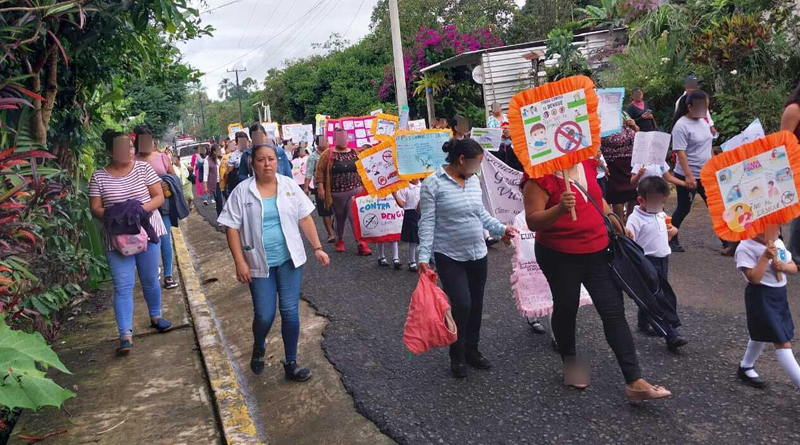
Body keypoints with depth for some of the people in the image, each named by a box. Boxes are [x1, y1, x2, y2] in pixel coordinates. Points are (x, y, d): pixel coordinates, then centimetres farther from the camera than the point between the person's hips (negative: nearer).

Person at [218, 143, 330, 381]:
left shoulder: (289, 185, 1)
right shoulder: (242, 191, -5)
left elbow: (305, 219, 5)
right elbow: (232, 228, -5)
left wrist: (317, 248, -1)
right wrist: (240, 263, -11)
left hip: (289, 259, 2)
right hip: (259, 263, -1)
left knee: (290, 311, 1)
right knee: (264, 315, 0)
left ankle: (291, 363, 17)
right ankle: (258, 348, 34)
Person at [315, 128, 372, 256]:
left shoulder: (355, 153, 6)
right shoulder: (328, 154, -3)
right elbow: (320, 170, -5)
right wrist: (321, 188, -11)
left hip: (355, 191, 1)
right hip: (336, 193, -1)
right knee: (339, 218, 12)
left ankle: (361, 244, -8)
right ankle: (340, 240, 32)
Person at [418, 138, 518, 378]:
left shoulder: (474, 180, 6)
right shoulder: (433, 184, -13)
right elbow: (427, 222, -13)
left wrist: (501, 228, 9)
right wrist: (424, 256, -18)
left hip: (478, 254, 6)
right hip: (449, 257, -6)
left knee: (476, 305, 13)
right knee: (462, 305, -9)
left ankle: (472, 350, 31)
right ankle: (457, 356, 13)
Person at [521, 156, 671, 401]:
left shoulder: (586, 164, 4)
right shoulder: (539, 177, -15)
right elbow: (532, 222, -21)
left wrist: (619, 227, 22)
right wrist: (559, 209, -37)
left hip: (598, 251, 5)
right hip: (560, 257, -5)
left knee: (614, 312, 0)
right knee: (566, 309, 13)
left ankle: (634, 382, 3)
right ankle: (569, 360, 41)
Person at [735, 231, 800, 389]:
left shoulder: (778, 243, 6)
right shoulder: (746, 248, -18)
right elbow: (754, 278, -24)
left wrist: (783, 266, -10)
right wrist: (765, 257, -29)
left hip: (780, 294, 9)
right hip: (761, 297, -9)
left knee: (762, 334, 24)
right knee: (782, 342, -11)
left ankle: (745, 368, 45)